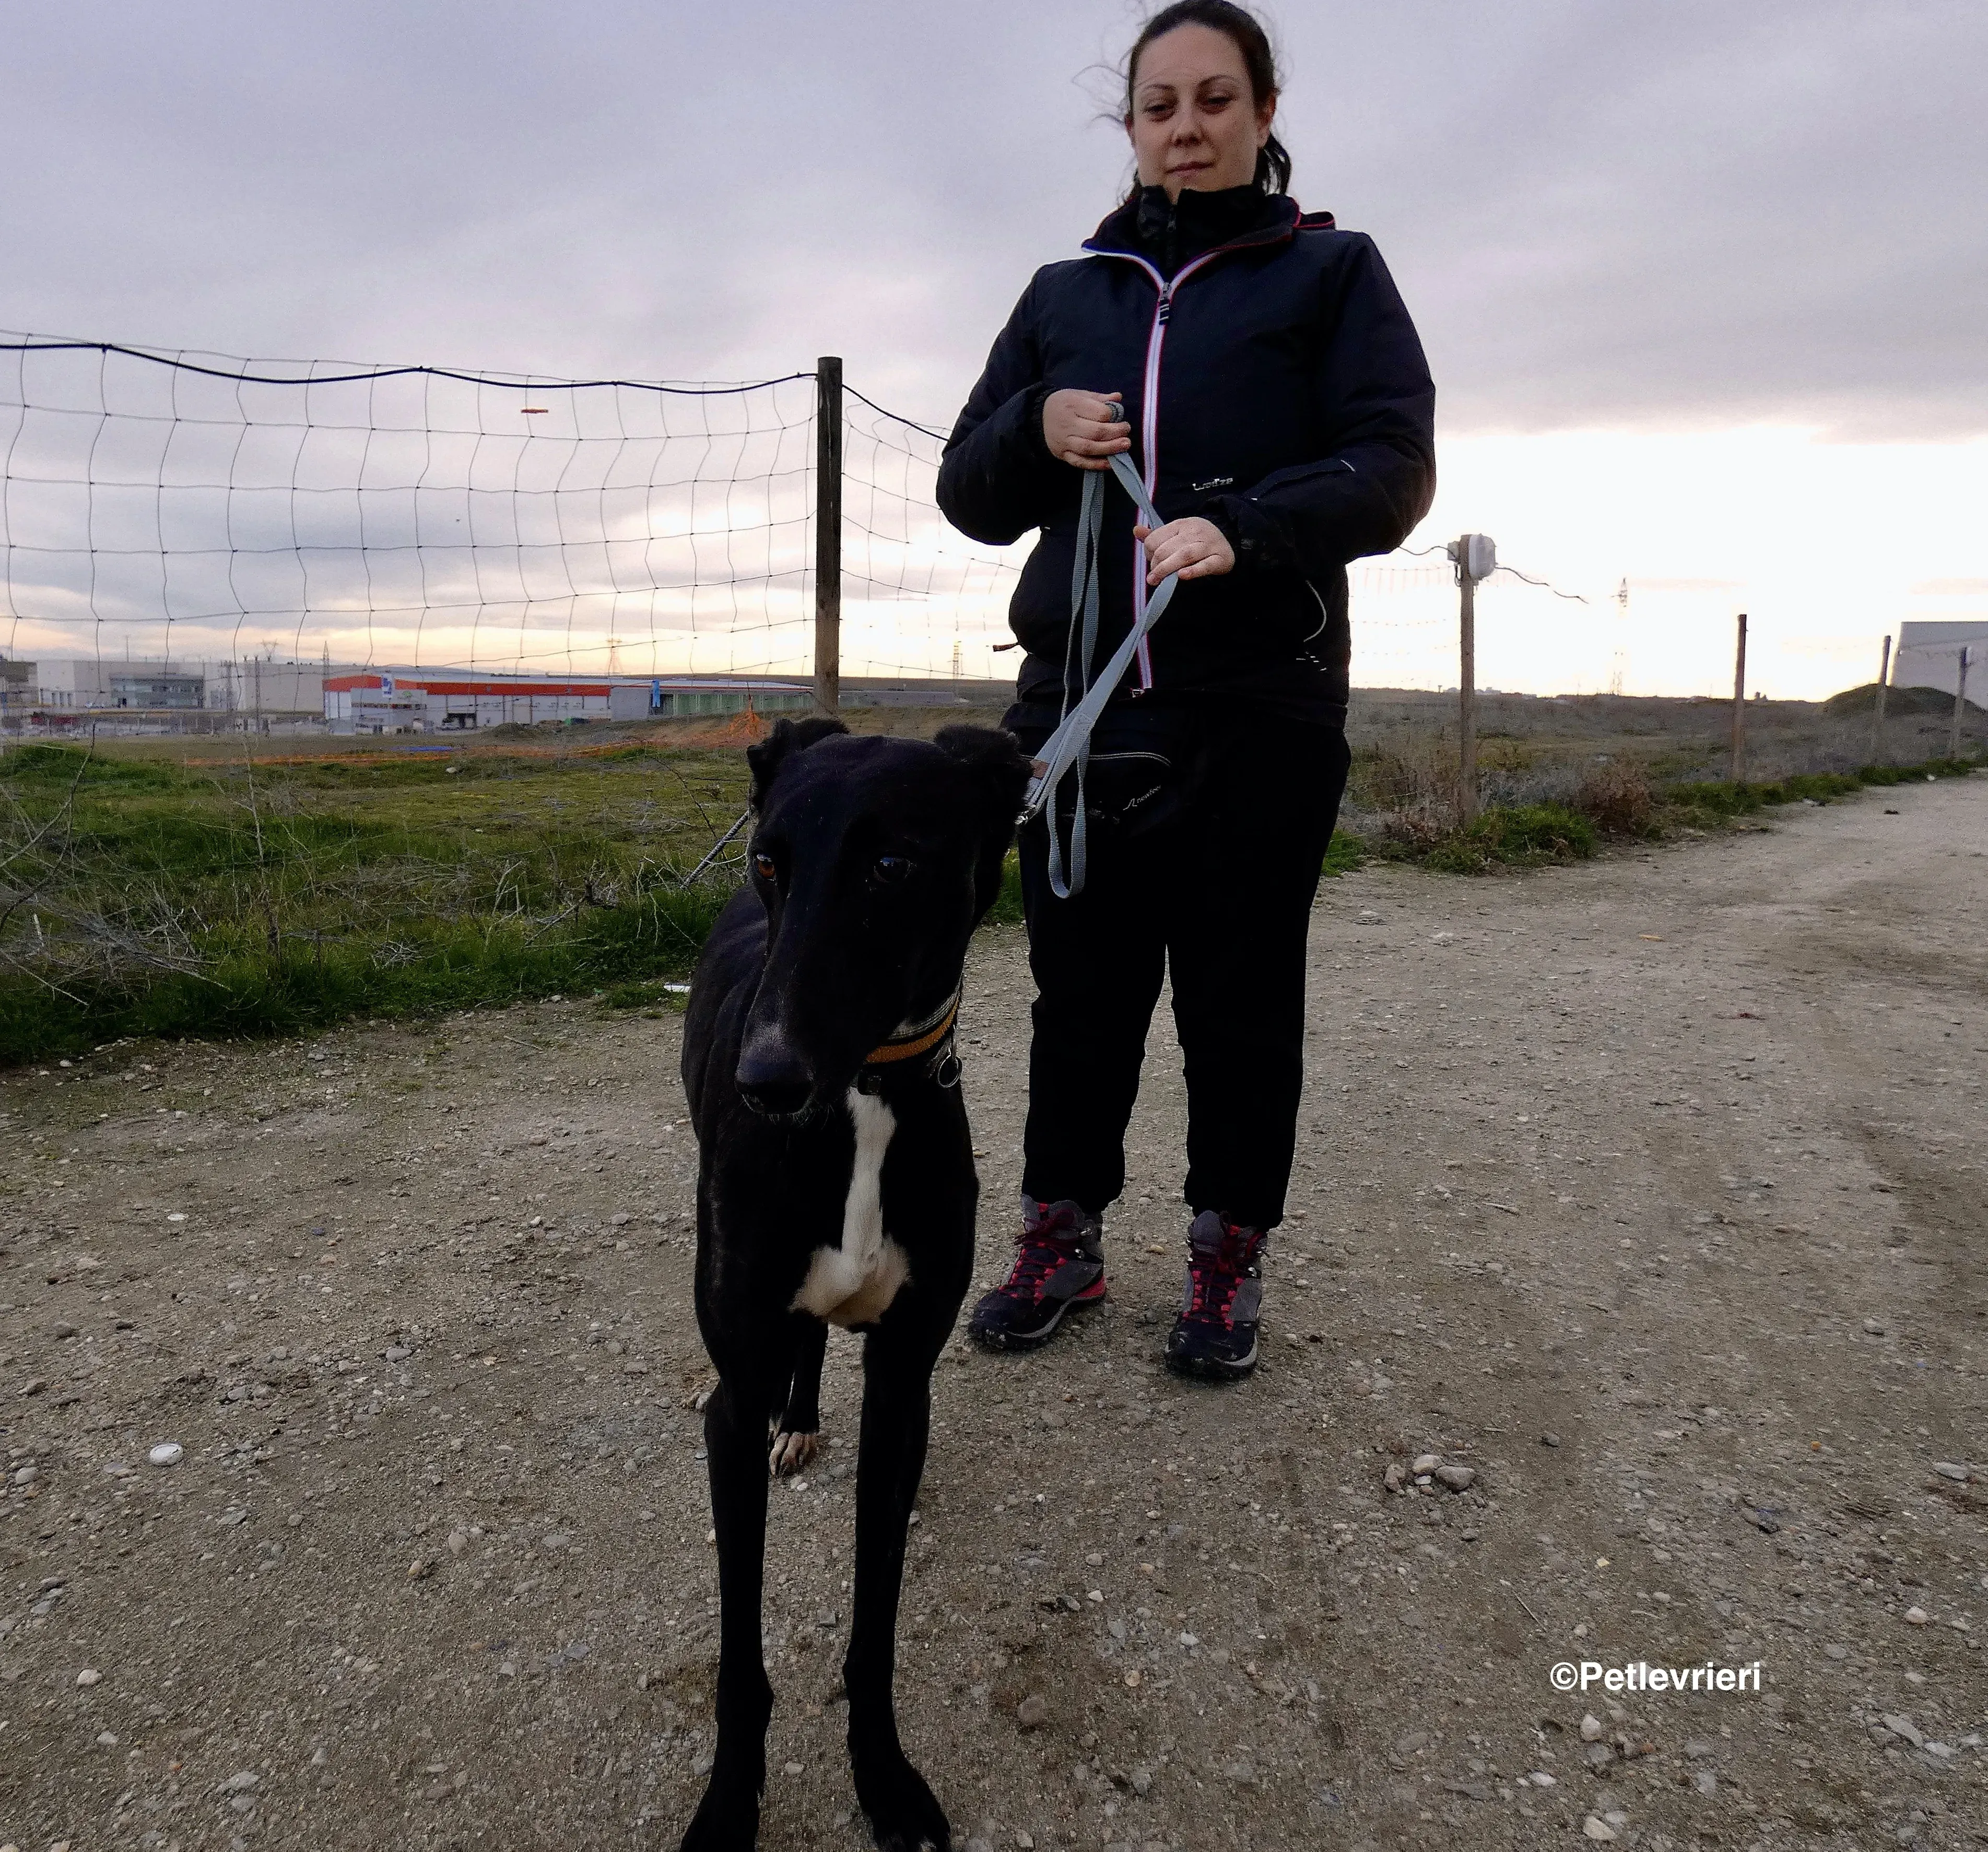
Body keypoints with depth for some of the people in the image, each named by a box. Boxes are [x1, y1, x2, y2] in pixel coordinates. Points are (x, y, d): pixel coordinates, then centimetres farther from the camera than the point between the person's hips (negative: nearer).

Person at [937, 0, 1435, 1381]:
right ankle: (1063, 1244, 21)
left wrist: (1243, 529, -23)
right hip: (1079, 702, 3)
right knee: (1079, 987, 8)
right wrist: (1035, 430, -8)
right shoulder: (1065, 294, 16)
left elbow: (1395, 466, -5)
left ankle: (1230, 1262, 20)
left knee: (1242, 999, 5)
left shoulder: (1332, 272, 8)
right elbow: (969, 495, 14)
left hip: (1259, 710, -2)